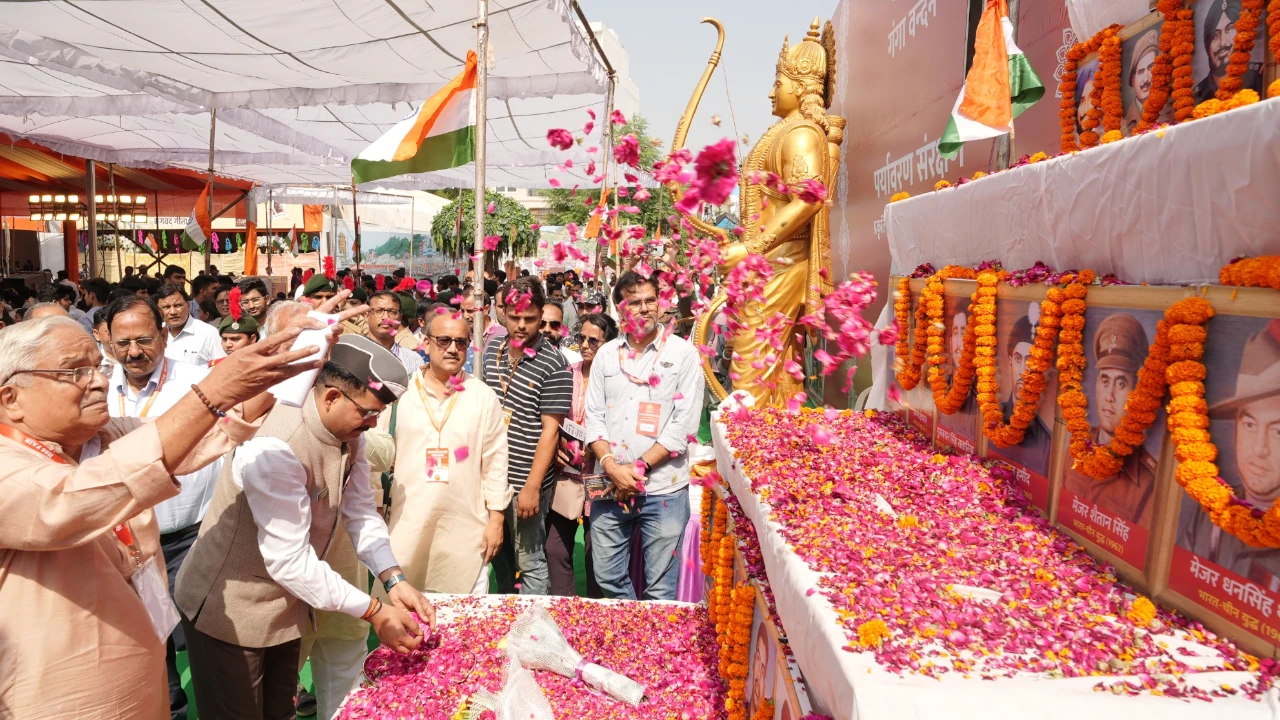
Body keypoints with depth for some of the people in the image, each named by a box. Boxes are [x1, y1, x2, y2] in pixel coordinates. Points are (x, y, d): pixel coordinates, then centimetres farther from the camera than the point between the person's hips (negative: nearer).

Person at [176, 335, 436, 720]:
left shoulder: (349, 433, -7)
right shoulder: (275, 448, -32)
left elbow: (361, 513, -3)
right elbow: (289, 560, -32)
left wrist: (394, 581, -17)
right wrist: (375, 611, -26)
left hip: (287, 605, 7)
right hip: (227, 608, -7)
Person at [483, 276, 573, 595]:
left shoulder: (553, 364, -13)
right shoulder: (491, 351, 6)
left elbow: (550, 429, -14)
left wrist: (532, 486, -18)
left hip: (525, 481, -6)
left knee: (529, 563, 4)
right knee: (499, 554, 21)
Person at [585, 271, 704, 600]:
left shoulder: (683, 353, -1)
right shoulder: (606, 354, 10)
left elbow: (684, 424, -7)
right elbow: (594, 416, 6)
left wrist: (639, 467, -12)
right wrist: (611, 465, -9)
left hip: (663, 490, -3)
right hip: (610, 487, 4)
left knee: (660, 590, 3)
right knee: (607, 578, 13)